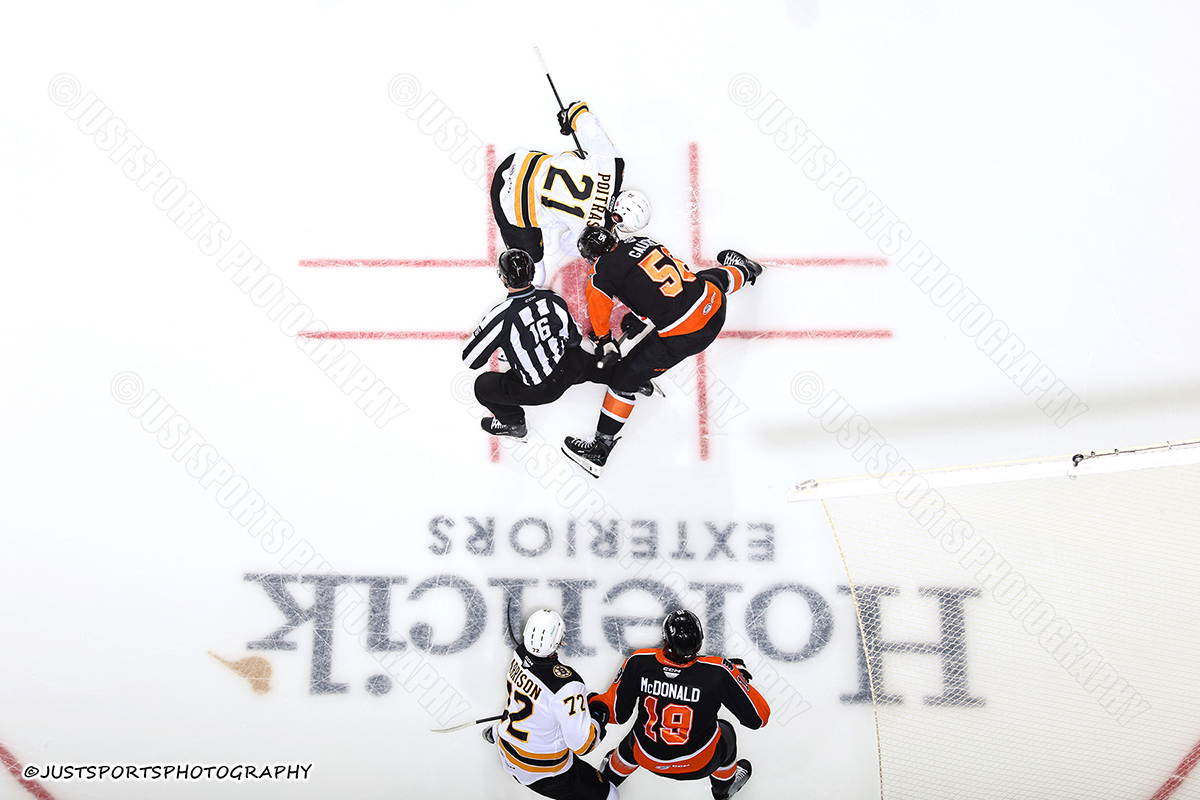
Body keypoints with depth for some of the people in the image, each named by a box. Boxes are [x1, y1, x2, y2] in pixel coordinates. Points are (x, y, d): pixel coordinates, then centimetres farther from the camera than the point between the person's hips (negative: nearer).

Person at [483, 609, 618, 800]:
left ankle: (495, 733, 67)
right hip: (543, 770, -7)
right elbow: (582, 744, -29)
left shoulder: (520, 653, -15)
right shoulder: (567, 686, -36)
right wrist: (598, 718, -10)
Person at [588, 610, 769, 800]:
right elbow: (758, 718, -19)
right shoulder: (717, 673, -30)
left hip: (648, 759, 2)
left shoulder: (638, 663, -25)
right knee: (725, 734, 31)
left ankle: (609, 777, 63)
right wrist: (740, 676, -6)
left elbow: (617, 713, -12)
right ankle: (725, 785, 57)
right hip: (699, 765, -1)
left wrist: (596, 704, 8)